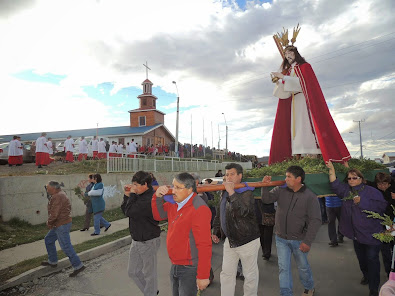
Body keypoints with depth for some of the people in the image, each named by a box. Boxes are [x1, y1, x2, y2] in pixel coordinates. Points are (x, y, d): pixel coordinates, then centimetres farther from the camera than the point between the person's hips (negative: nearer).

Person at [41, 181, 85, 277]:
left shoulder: (58, 197, -21)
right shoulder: (59, 195, 13)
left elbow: (54, 213, -25)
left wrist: (49, 222, -7)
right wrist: (50, 222, 7)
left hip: (62, 225, -11)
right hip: (59, 225, 11)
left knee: (66, 246, -6)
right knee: (48, 240, 22)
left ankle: (78, 266, -1)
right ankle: (52, 261, 35)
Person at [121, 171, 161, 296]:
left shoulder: (150, 199, -25)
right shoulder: (139, 196, 4)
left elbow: (129, 212, -28)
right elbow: (124, 210, 10)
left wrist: (132, 194, -17)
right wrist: (127, 195, -3)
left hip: (148, 242, -9)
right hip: (136, 240, 9)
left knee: (149, 273, 9)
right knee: (133, 271, 20)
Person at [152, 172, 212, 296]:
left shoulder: (199, 209, -24)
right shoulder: (175, 204, 3)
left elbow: (204, 245, -25)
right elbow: (158, 215, 15)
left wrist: (203, 276, -22)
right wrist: (158, 197, -4)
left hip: (189, 268, -8)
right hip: (175, 265, 8)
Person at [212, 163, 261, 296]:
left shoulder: (246, 193, -17)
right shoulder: (224, 193, 6)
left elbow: (243, 212, -35)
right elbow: (219, 214, 16)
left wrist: (232, 192, -35)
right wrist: (216, 232, 11)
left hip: (247, 240, -7)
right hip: (229, 240, 7)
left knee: (250, 274, 11)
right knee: (226, 273, 15)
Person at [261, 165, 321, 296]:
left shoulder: (310, 197, -13)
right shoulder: (281, 190, -4)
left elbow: (315, 220, -14)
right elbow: (266, 199, -4)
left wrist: (307, 241, -18)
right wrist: (265, 186, -22)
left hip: (299, 240, -2)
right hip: (281, 238, 2)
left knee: (303, 267, 19)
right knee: (283, 268, 7)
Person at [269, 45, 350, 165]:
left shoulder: (304, 66, 6)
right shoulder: (288, 71, 23)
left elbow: (302, 82, -11)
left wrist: (283, 77, -13)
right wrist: (278, 82, -2)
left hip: (304, 99, -5)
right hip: (293, 102, 6)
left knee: (307, 125, -16)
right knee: (295, 127, -5)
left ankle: (314, 154, -19)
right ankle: (297, 156, -10)